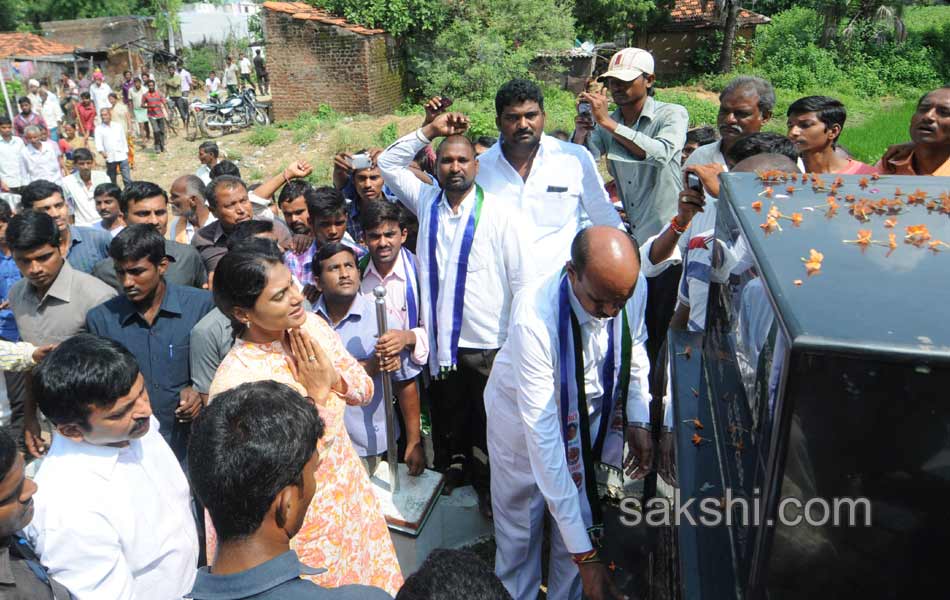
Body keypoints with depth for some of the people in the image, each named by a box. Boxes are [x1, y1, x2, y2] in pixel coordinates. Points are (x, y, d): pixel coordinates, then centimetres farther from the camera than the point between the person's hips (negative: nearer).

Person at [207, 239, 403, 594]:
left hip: (350, 485, 6)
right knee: (330, 583, 19)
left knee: (373, 573, 25)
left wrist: (333, 376, -19)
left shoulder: (310, 325, -10)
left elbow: (364, 390, 0)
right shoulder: (235, 381, -28)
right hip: (306, 513, -5)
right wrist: (318, 393, -24)